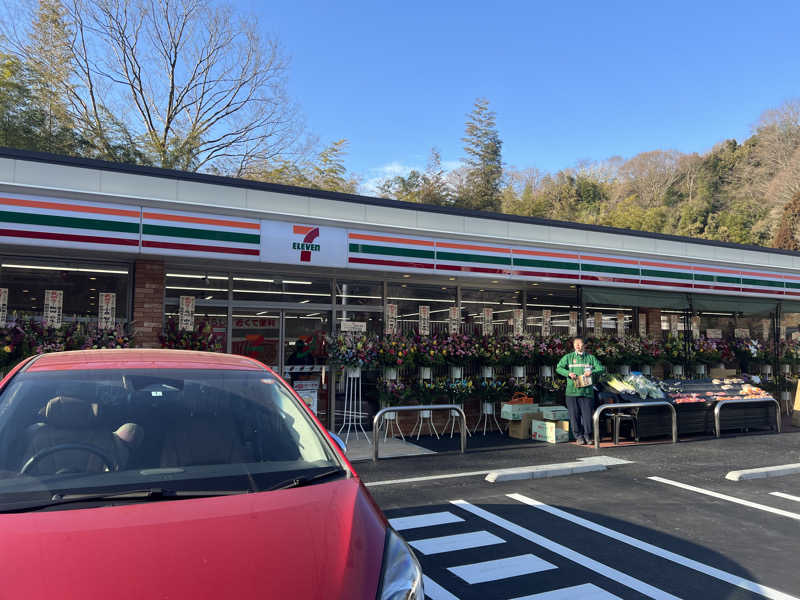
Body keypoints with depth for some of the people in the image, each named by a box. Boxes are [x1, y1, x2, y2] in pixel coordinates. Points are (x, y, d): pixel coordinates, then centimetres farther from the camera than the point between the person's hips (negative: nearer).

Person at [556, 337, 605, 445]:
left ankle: (587, 435, 14)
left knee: (587, 415, -1)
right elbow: (559, 368, 4)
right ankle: (578, 436, 12)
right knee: (574, 415, 1)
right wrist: (568, 373, -13)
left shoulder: (591, 357, 10)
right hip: (572, 391, 0)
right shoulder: (568, 357, 9)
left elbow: (602, 368, 7)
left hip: (587, 391, 0)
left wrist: (592, 371, -12)